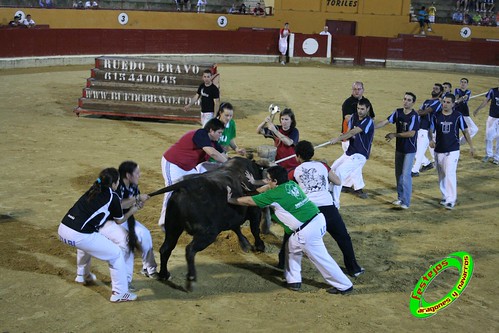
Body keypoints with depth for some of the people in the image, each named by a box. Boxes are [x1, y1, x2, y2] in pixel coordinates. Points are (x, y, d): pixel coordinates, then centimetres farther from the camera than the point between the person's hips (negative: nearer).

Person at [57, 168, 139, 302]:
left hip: (62, 229, 8)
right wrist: (132, 211, 30)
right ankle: (120, 293, 10)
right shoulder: (113, 197, -1)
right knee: (116, 254, 7)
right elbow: (119, 220, 13)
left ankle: (82, 276, 53)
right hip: (78, 235, -8)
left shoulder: (94, 190, 17)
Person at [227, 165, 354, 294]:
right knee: (292, 247, 24)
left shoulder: (274, 195, -9)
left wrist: (230, 199, 17)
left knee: (321, 258, 4)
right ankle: (294, 281, 31)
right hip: (317, 219, 9)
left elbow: (248, 201, 3)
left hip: (307, 230, -9)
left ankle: (344, 286, 14)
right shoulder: (291, 184, 12)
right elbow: (269, 188, 33)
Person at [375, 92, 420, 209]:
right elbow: (385, 122, -3)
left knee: (406, 174, -9)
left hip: (410, 150, -6)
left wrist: (395, 135, -15)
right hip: (399, 148, 6)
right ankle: (400, 198, 26)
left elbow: (411, 133, -21)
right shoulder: (398, 112, 0)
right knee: (398, 173, 13)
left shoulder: (414, 116, -17)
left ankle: (406, 202, -1)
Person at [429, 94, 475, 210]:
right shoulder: (436, 116, -1)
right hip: (439, 150, 3)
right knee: (441, 175, 12)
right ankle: (445, 197, 27)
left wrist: (471, 146, 4)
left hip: (453, 150, -3)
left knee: (450, 174, -14)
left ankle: (451, 200, -11)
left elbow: (465, 131, 4)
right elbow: (430, 130, 3)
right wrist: (431, 140, -18)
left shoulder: (458, 116, -5)